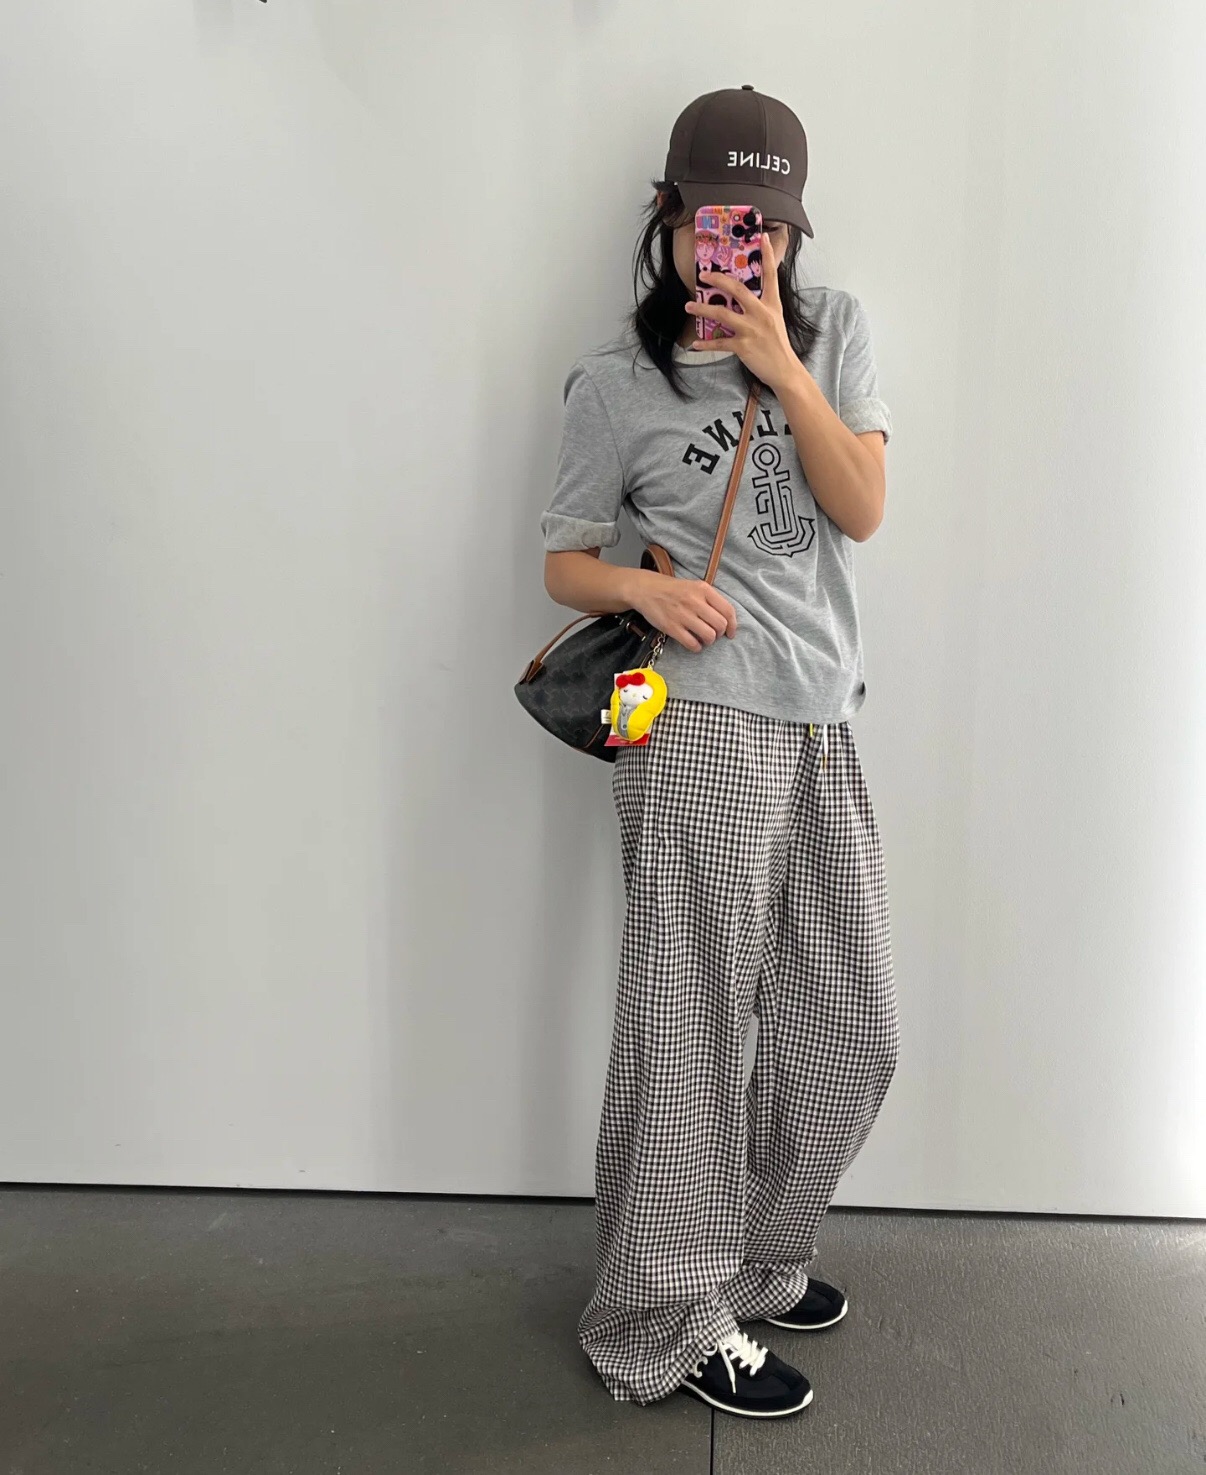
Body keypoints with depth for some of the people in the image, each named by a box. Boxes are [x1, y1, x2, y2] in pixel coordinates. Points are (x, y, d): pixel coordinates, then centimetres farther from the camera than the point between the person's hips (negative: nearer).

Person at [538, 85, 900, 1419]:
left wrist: (780, 366, -10)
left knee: (852, 1028, 13)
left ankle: (755, 1260, 36)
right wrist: (650, 588, -17)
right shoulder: (616, 382, -1)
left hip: (822, 723, 6)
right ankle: (671, 1327, 20)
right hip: (700, 729, -5)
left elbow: (862, 509, 0)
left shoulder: (831, 328, 10)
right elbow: (564, 563, 3)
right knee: (692, 1025, -1)